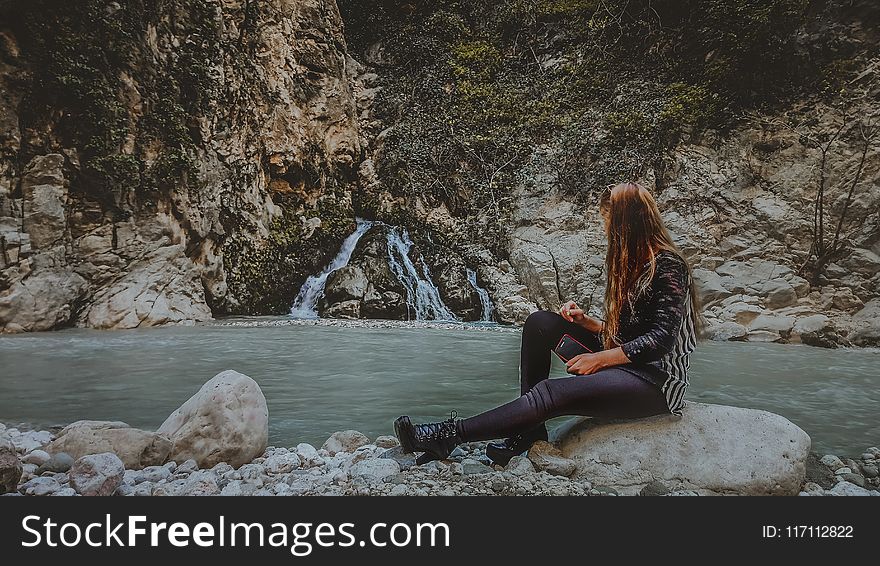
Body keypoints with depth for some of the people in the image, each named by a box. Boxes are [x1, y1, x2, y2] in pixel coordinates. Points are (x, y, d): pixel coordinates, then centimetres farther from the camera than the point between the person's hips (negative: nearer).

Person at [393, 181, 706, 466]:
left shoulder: (667, 265, -12)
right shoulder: (631, 262, 16)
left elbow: (660, 339, -20)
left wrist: (599, 358, -18)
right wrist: (585, 320, 1)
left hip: (655, 382, -9)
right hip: (622, 362, 9)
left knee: (552, 393, -30)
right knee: (540, 323, -5)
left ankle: (449, 435, -24)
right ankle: (530, 428, -10)